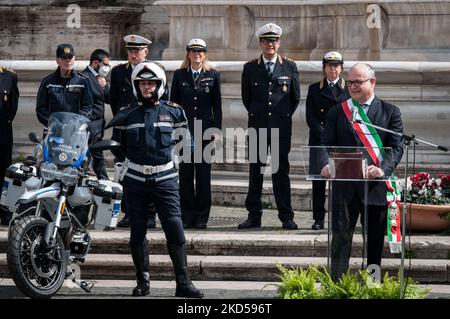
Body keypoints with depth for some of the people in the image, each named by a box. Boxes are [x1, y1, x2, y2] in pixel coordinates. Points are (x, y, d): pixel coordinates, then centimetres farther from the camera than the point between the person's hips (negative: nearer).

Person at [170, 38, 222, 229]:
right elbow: (173, 104, 8)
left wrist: (216, 130, -2)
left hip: (205, 130, -1)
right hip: (184, 130, 1)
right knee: (185, 174, 1)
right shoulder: (179, 75, 7)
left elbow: (217, 105, 5)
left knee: (203, 174, 1)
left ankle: (202, 217, 6)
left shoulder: (213, 75, 5)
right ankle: (187, 215, 7)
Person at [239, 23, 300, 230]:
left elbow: (295, 97, 12)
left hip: (281, 127, -1)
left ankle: (286, 217, 2)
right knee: (255, 171, 2)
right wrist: (257, 115, 13)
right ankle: (254, 216, 5)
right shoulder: (250, 68, 7)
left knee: (281, 171, -1)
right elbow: (246, 98, 15)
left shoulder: (290, 67, 6)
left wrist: (284, 116, 11)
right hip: (257, 127, 1)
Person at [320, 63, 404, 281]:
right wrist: (326, 164, -17)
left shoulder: (390, 112, 6)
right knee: (340, 238, -4)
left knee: (375, 240, 8)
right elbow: (326, 144, 4)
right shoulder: (337, 112, 11)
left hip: (376, 187, 0)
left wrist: (383, 168, -21)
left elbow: (396, 147, -2)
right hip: (345, 187, 0)